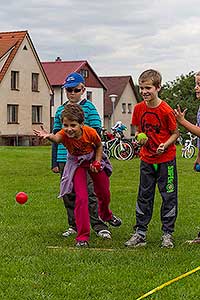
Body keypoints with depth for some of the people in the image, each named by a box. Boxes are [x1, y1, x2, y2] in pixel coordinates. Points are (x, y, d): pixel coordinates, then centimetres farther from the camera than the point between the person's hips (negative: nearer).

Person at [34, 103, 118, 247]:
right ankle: (82, 237, -7)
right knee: (81, 198, -16)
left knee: (104, 193, 17)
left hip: (93, 160, 2)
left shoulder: (90, 132, -30)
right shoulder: (64, 134, -33)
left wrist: (97, 162, -19)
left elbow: (99, 146, -7)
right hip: (77, 164, -2)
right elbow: (57, 138, -60)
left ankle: (106, 214, 54)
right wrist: (48, 136, -82)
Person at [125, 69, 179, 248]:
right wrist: (139, 137, -11)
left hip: (166, 159, -4)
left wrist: (165, 145, -24)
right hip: (147, 159, 5)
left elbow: (175, 133, -8)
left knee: (169, 196, 3)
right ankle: (140, 233, 17)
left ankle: (167, 234, 14)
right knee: (144, 197, 10)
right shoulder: (138, 108, -2)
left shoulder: (166, 110, -16)